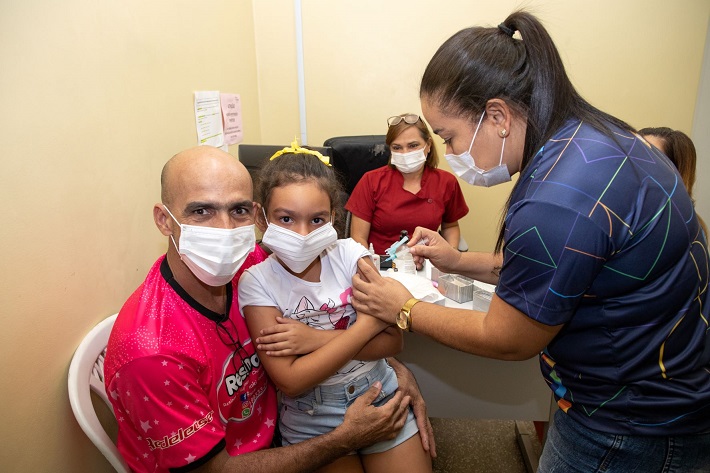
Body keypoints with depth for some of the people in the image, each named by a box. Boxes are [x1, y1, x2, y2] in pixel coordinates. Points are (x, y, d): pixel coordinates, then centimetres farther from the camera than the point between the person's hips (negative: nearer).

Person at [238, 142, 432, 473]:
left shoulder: (349, 255, -11)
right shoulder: (257, 282, -16)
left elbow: (392, 342, -12)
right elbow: (290, 382, -22)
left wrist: (317, 339, -23)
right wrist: (369, 323, -22)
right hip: (312, 422, -1)